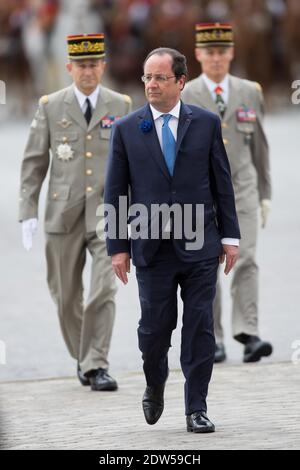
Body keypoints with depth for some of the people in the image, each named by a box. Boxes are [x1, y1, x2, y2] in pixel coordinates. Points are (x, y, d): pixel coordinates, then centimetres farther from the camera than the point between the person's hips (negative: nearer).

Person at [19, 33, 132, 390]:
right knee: (66, 298, 7)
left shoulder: (120, 106, 4)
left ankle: (96, 367, -11)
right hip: (64, 214, 1)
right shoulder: (51, 107, 3)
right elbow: (34, 162, 4)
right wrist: (27, 212, -3)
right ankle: (82, 358, 29)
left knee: (104, 291, -15)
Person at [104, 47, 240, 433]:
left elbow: (222, 183, 7)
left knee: (199, 328, -1)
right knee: (154, 328, 3)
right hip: (152, 248, 0)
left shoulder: (206, 123, 4)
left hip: (199, 245, 0)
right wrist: (117, 246, 0)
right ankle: (155, 387, 31)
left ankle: (196, 409, 6)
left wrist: (229, 235, 3)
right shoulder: (126, 130, 3)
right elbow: (114, 193, 4)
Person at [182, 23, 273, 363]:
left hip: (241, 190, 1)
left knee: (245, 260, -12)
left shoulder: (250, 93, 8)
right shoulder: (183, 98, 0)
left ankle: (248, 334, -17)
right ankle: (213, 342, 9)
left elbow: (259, 146, 13)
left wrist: (265, 194, 11)